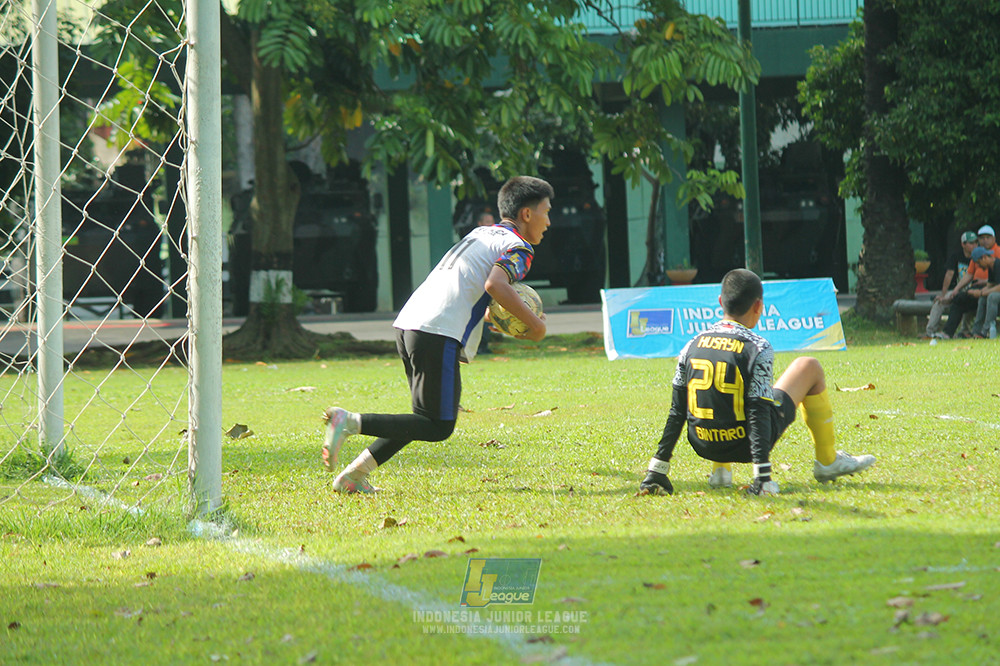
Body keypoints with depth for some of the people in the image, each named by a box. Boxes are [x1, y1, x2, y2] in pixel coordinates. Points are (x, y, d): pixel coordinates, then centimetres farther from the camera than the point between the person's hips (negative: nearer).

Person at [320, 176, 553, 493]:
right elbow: (495, 285, -19)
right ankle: (350, 422, -16)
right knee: (438, 427, -4)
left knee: (430, 418, 19)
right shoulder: (518, 247, 0)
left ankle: (353, 476, 11)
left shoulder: (481, 233, 26)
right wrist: (534, 324, -9)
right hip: (438, 334, -9)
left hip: (407, 324, 9)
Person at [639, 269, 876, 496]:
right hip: (743, 445, -4)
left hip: (703, 446, 4)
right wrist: (762, 476, -23)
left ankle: (720, 469, 24)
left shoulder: (692, 346, 0)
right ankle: (828, 462, 23)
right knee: (809, 367, 14)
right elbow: (759, 413, -20)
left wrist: (657, 471, 3)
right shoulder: (758, 349, -14)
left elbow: (677, 411, 1)